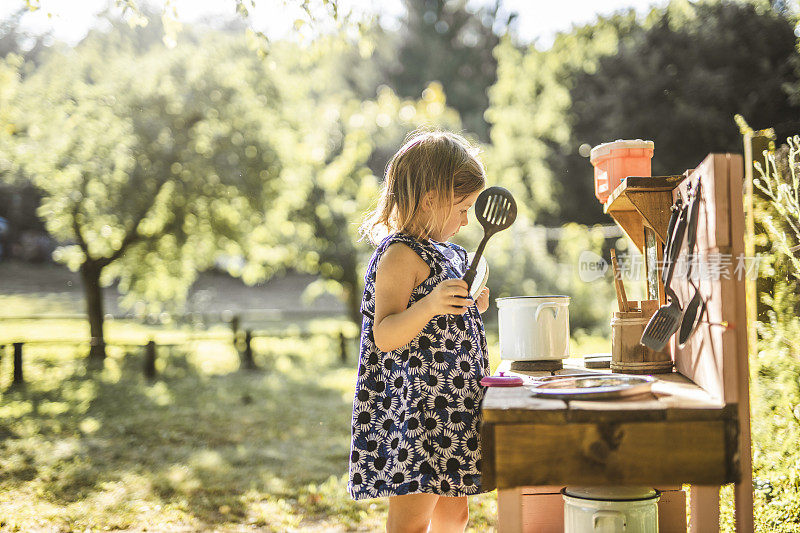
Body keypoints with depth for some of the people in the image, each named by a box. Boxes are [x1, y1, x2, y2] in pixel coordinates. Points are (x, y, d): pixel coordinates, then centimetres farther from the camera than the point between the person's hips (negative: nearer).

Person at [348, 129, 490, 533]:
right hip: (414, 410, -10)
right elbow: (385, 337, -24)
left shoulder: (443, 254, 17)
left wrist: (469, 309, 14)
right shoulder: (399, 255, -14)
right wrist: (430, 306, -37)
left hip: (449, 409, 10)